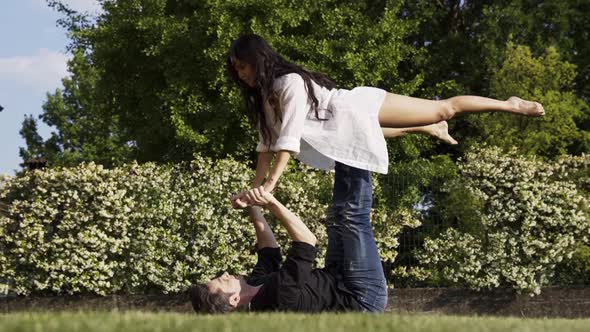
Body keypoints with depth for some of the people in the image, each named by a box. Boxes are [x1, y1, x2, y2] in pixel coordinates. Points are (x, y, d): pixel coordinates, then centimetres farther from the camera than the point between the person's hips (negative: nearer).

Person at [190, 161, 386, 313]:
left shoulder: (256, 285, -9)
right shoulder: (279, 297, -36)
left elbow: (268, 250, 9)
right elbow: (307, 240, -34)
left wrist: (253, 207, 6)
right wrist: (272, 204, -31)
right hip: (365, 295, -8)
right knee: (351, 216, -11)